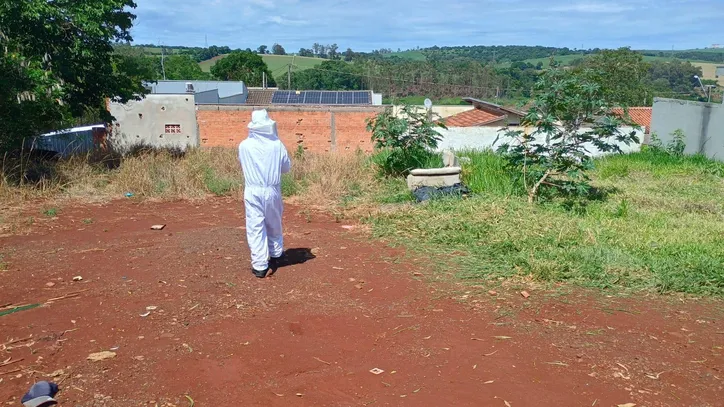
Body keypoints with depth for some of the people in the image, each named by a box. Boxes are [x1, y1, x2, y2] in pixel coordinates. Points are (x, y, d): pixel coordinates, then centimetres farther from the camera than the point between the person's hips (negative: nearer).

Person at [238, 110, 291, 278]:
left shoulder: (244, 146, -8)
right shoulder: (277, 145, -8)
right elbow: (287, 167, 5)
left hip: (253, 192, -1)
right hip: (272, 191, 2)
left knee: (255, 228, 3)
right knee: (274, 224, 21)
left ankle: (260, 266, 2)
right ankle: (276, 253, 39)